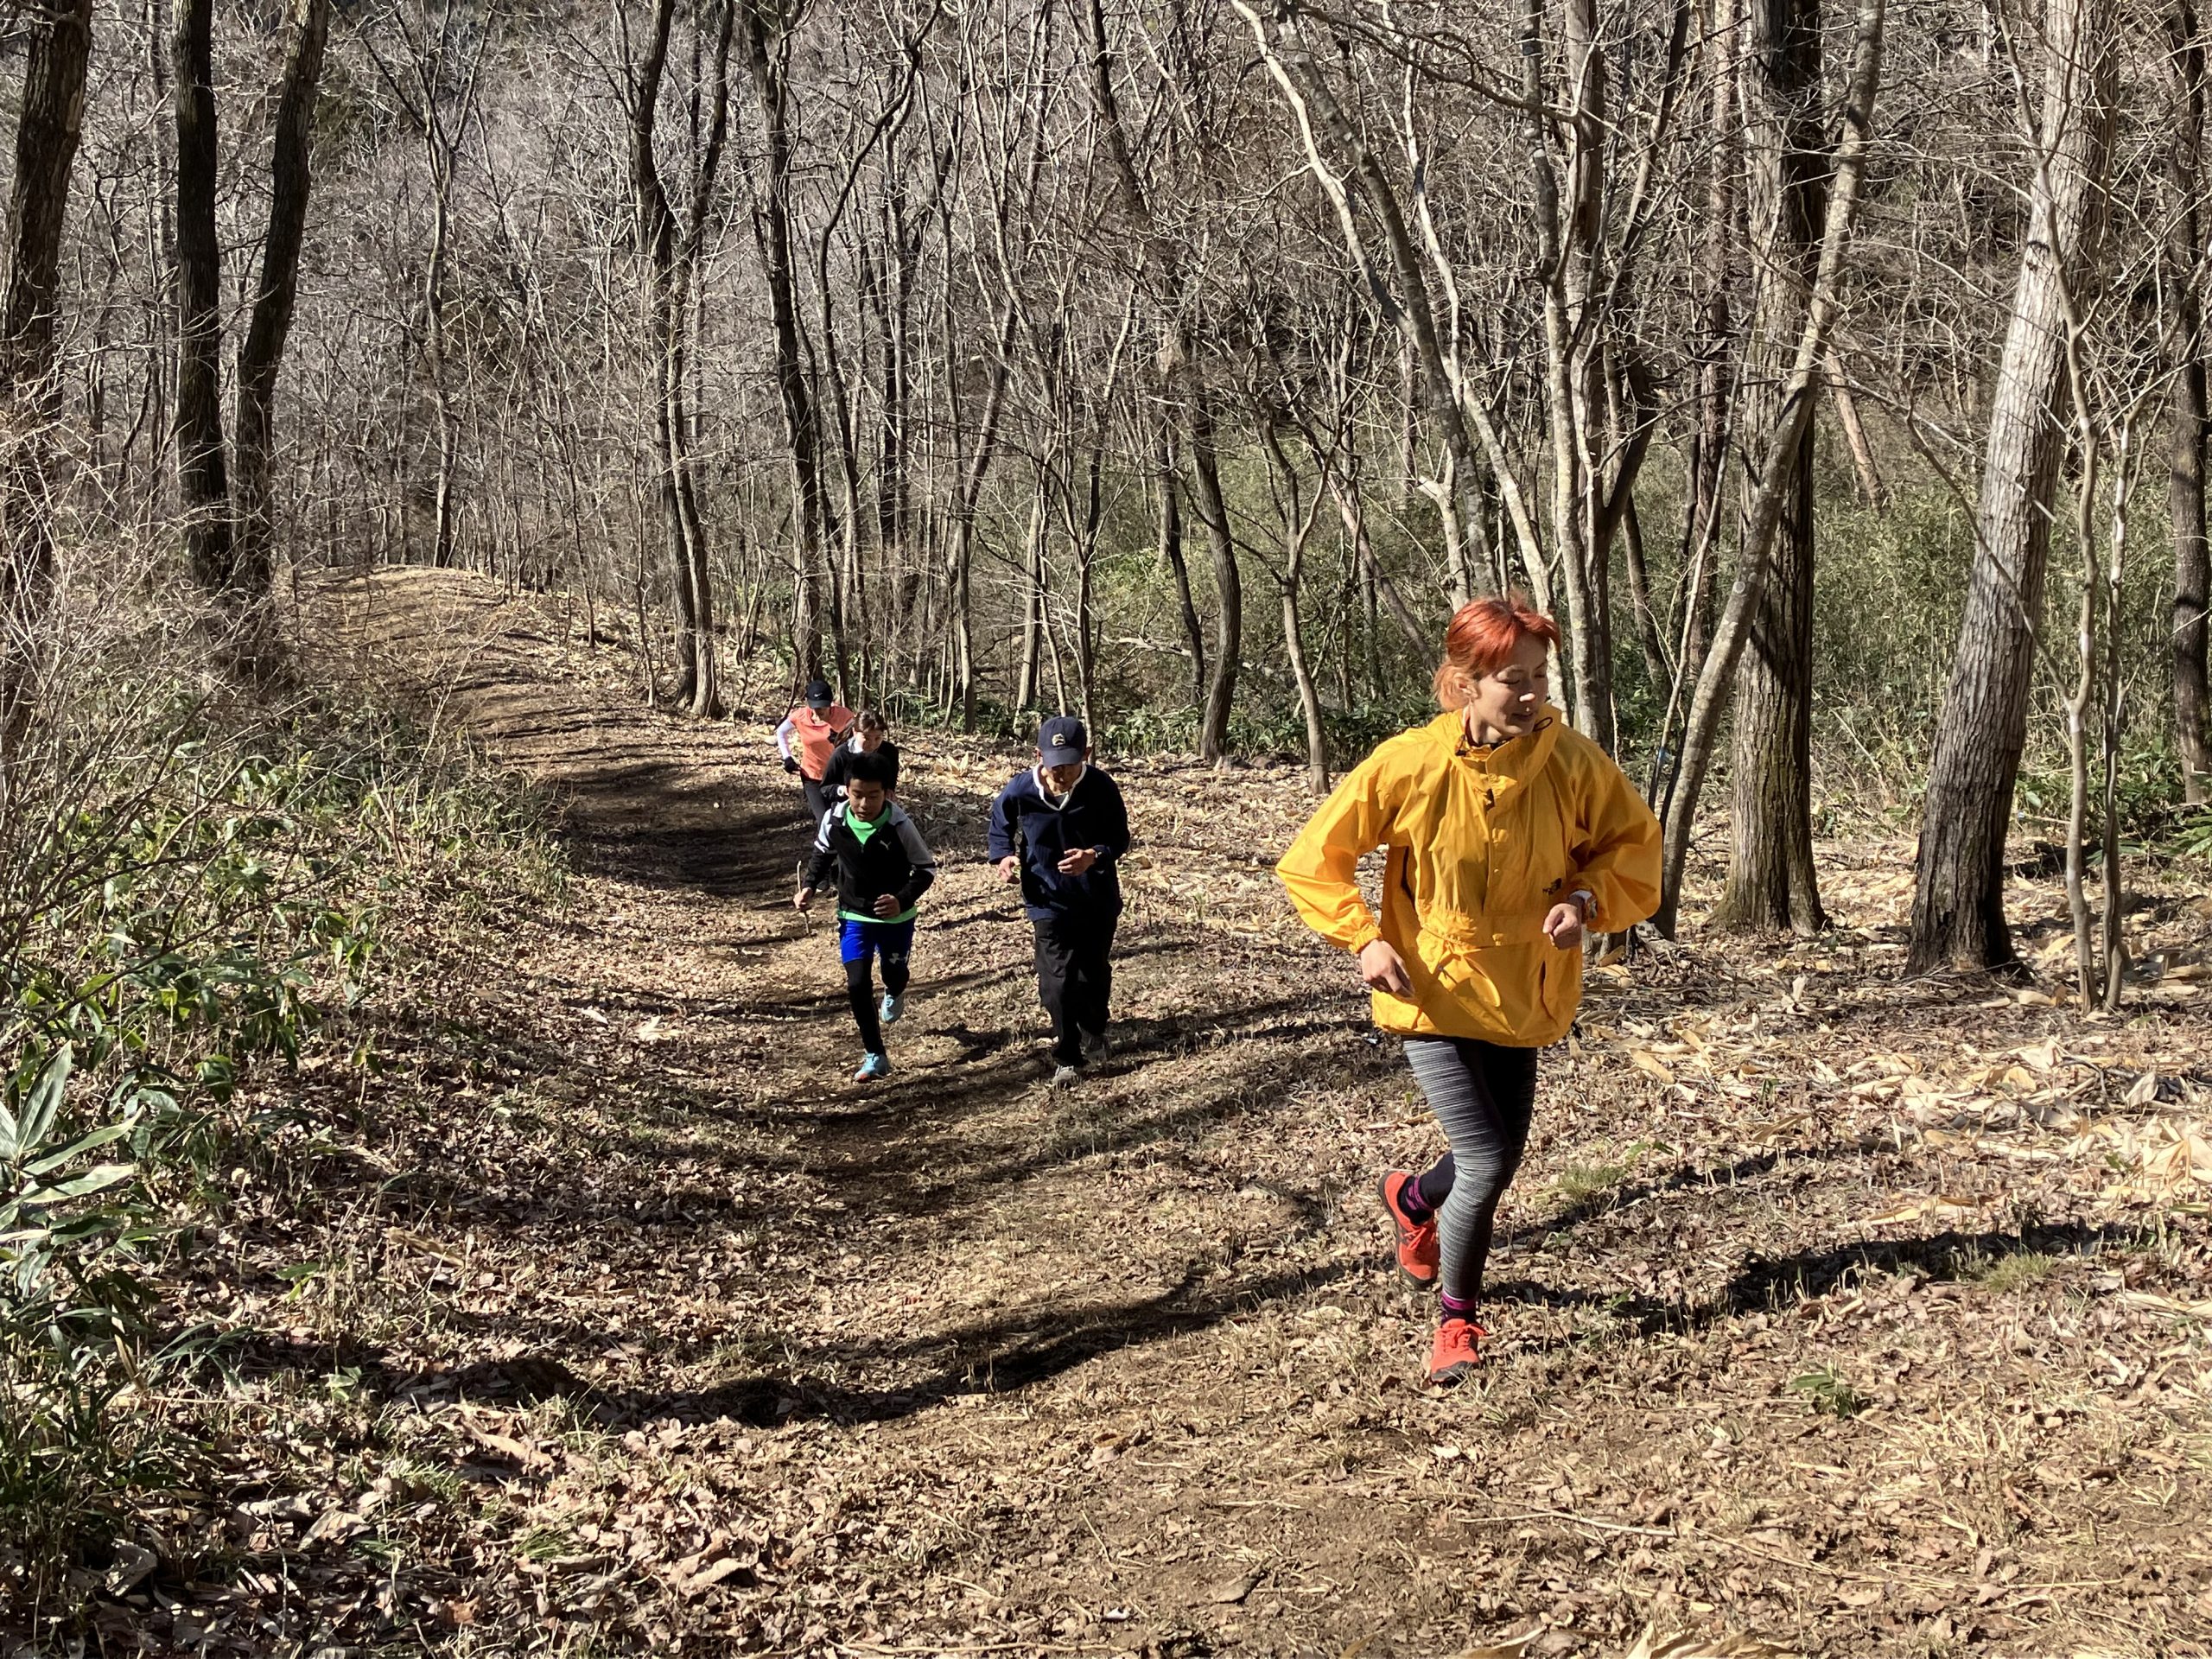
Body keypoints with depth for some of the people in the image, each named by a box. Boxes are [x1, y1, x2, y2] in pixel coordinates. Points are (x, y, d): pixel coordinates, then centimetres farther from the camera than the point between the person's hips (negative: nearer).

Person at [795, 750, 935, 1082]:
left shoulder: (899, 825, -26)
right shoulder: (834, 819, -17)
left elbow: (926, 868, -13)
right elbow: (823, 854, 6)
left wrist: (903, 899, -28)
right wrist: (809, 886, -8)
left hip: (896, 917, -1)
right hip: (854, 916, 1)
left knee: (894, 976, 16)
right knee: (858, 984, -8)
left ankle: (894, 995, 57)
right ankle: (874, 1057, 5)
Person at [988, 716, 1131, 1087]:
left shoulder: (1102, 788, -18)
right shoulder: (1019, 792, -17)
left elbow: (1120, 838, -7)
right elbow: (1000, 827, 5)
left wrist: (1094, 856, -28)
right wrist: (1004, 856, -14)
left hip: (1098, 900, 1)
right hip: (1050, 902, -1)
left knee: (1094, 974, 17)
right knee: (1058, 983, -8)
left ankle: (1093, 1032, 47)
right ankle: (1068, 1058, 10)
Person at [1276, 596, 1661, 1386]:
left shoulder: (1573, 763, -12)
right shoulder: (1410, 764, -18)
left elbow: (1635, 841, 3)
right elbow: (1314, 859, -8)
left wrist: (1587, 900, -15)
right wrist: (1364, 938, -19)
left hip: (1520, 995, 4)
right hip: (1432, 992, -4)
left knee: (1496, 1161, 14)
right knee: (1486, 1163, -10)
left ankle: (1414, 1198, 50)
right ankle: (1456, 1320, 15)